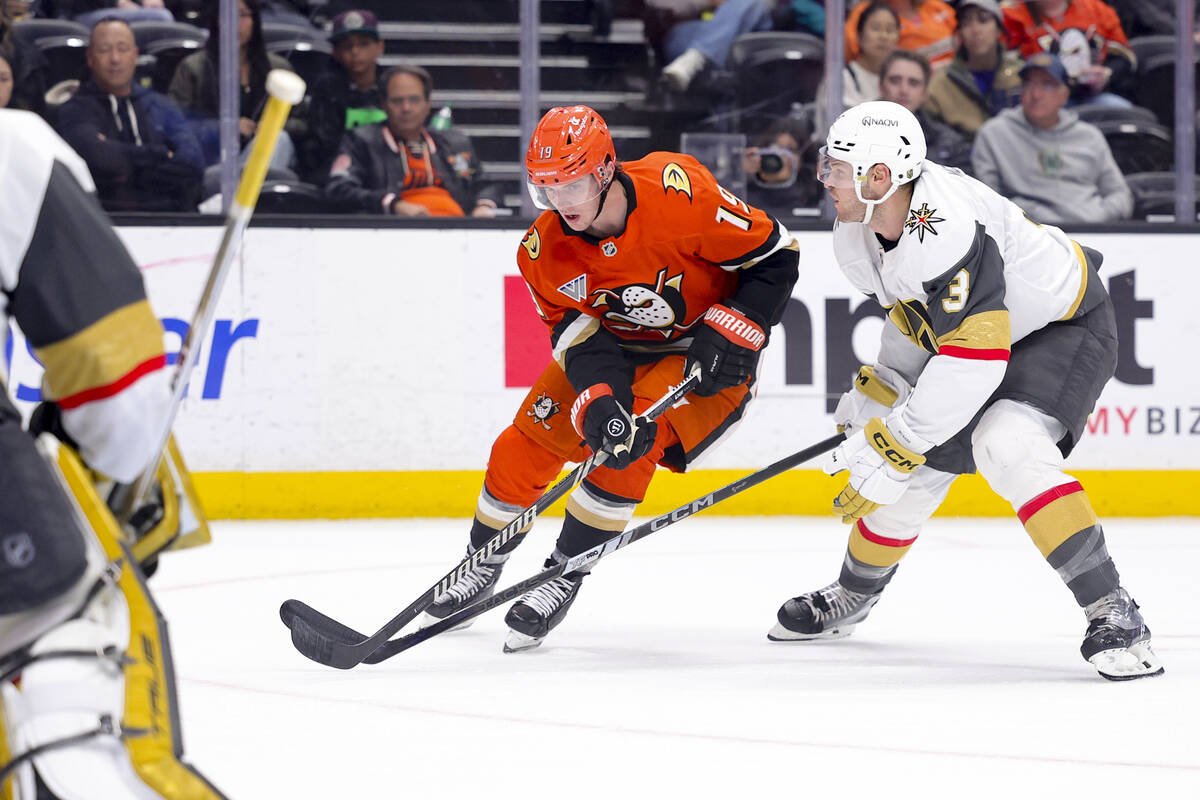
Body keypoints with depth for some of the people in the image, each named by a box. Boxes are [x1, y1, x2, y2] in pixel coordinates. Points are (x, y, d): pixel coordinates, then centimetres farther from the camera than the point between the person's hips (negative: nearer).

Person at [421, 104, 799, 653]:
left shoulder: (677, 191, -31)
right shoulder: (545, 248, -17)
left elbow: (775, 255, -21)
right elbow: (579, 336, -18)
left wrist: (729, 334, -25)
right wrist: (599, 400, -37)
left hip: (703, 354, -5)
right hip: (615, 345, 5)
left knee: (637, 438, -26)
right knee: (531, 438, -3)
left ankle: (566, 574, -12)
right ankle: (483, 564, 20)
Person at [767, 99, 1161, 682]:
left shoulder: (947, 229, -37)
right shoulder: (859, 234, -7)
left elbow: (973, 359, -38)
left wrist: (895, 447, -35)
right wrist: (876, 396, 1)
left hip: (1067, 327, -9)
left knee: (1006, 447, -32)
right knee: (912, 474, 9)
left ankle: (1113, 615, -28)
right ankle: (851, 598, 38)